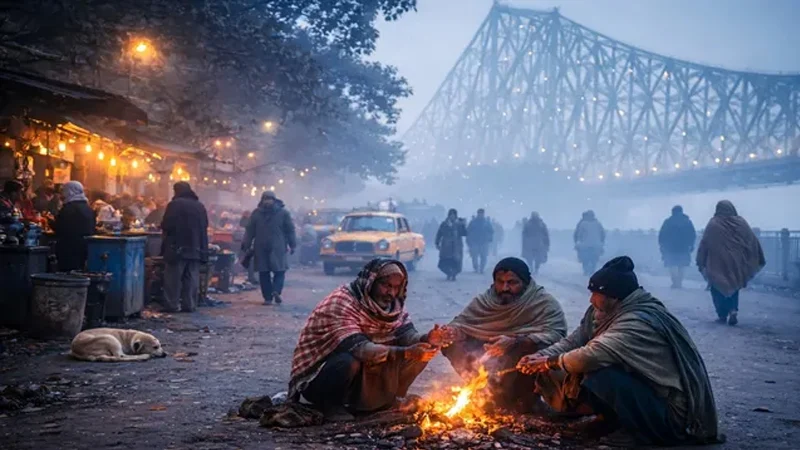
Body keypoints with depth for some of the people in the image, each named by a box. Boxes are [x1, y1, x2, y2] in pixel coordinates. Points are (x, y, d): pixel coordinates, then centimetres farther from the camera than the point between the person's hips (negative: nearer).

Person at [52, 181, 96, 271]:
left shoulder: (69, 208, -13)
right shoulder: (88, 208, 12)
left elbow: (58, 228, -14)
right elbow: (92, 228, 18)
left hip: (69, 248, -8)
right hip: (83, 247, 8)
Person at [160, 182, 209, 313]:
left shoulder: (175, 204, -9)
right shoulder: (200, 206, 10)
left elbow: (166, 226, -12)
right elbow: (205, 227, 15)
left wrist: (165, 230, 9)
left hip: (177, 247, -5)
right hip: (196, 248, 5)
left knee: (174, 278, 2)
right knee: (192, 278, 9)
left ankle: (172, 305, 1)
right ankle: (189, 305, 9)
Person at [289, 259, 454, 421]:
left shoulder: (393, 303, -2)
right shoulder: (340, 303, -25)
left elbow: (406, 333, -12)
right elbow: (359, 348, -35)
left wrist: (426, 339, -34)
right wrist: (405, 353, -43)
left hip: (363, 374, 6)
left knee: (421, 352, -6)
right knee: (350, 361, -39)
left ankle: (384, 399, 8)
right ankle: (331, 405, -11)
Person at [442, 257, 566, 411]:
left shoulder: (546, 303, -11)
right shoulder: (484, 300, 2)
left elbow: (556, 334, -25)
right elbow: (459, 324, 3)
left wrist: (515, 342, -40)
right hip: (489, 362, 3)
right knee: (452, 342, -16)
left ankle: (519, 398, -7)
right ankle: (493, 391, -7)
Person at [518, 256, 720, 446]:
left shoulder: (639, 323, -26)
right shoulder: (611, 312, 4)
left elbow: (590, 357, -34)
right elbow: (575, 340, 8)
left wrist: (551, 362, -17)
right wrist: (542, 356, -8)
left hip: (672, 415, -9)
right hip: (647, 393, 9)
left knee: (600, 376, -30)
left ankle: (637, 432, -9)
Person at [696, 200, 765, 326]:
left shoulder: (713, 224, -7)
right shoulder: (741, 222, 1)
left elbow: (704, 244, -8)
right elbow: (753, 242, 1)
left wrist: (701, 263, -3)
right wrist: (759, 261, 7)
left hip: (718, 264, -3)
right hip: (737, 263, 3)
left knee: (719, 289, 11)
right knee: (733, 286, 17)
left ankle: (722, 315, 8)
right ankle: (733, 310, -3)